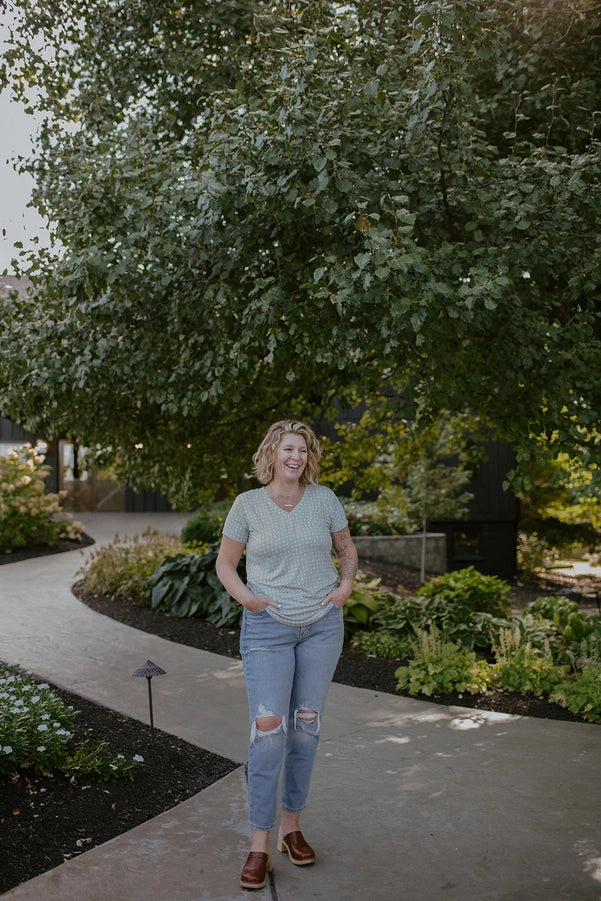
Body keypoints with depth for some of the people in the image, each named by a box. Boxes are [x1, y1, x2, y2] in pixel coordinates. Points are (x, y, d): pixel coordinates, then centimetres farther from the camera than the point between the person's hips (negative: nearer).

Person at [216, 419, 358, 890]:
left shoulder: (324, 499, 2)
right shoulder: (248, 504, -3)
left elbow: (347, 551, 15)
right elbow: (225, 563, 6)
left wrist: (346, 584, -2)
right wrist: (245, 596, -11)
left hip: (322, 625, 2)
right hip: (268, 627, -2)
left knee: (305, 727, 9)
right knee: (268, 728, -9)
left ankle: (292, 827, 24)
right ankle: (260, 846, 0)